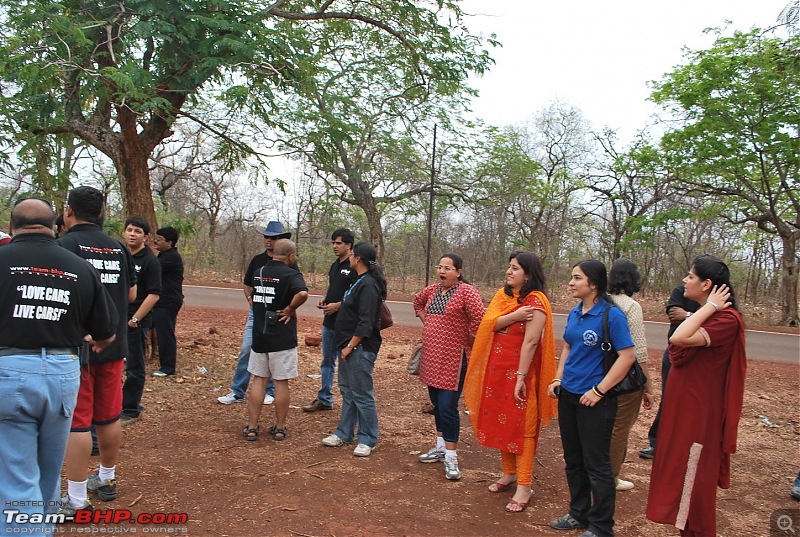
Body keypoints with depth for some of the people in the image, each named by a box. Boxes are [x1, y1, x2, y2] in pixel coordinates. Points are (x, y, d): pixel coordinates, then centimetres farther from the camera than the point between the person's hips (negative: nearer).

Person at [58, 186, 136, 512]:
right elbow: (132, 294, 10)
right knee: (109, 417, 16)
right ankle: (107, 480, 32)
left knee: (76, 422, 0)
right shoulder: (118, 247, 6)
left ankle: (76, 501, 6)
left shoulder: (64, 246, -12)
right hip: (113, 346, 6)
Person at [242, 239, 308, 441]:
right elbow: (302, 293, -32)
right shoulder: (291, 274, -14)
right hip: (282, 338, -5)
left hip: (259, 335, 5)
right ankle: (280, 428, 16)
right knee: (281, 383, 6)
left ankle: (252, 427, 16)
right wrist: (290, 309, -18)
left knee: (258, 380, 13)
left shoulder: (258, 273, 8)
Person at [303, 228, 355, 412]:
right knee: (327, 362, 17)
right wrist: (324, 299, 5)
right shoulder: (334, 266, 13)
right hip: (329, 321, 9)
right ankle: (324, 399, 29)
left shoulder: (354, 267, -14)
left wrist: (338, 305, -21)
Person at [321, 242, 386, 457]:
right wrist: (345, 345, 15)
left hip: (360, 348, -10)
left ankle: (368, 440, 12)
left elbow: (365, 323, -23)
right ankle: (344, 433, 29)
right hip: (348, 345, 10)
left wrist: (350, 346, -19)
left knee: (362, 395, 0)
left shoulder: (368, 285, -18)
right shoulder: (359, 281, 12)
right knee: (347, 391, 17)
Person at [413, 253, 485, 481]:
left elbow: (479, 320, -22)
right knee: (437, 405, 16)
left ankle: (450, 458, 3)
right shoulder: (432, 290, 8)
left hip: (454, 359, -7)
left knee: (448, 407, -8)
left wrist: (468, 343, -11)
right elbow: (417, 301, 29)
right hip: (431, 357, 7)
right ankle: (441, 447, 31)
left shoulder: (466, 292, -13)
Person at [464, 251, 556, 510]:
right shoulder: (504, 295, 10)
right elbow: (490, 324, -4)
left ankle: (523, 486, 6)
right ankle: (509, 473, 30)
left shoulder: (535, 301, -13)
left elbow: (531, 342, -18)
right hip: (497, 368, 7)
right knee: (501, 421, 15)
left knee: (521, 426, -1)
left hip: (519, 371, -7)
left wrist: (521, 377, -21)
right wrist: (514, 316, -20)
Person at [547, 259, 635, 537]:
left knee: (596, 464, 4)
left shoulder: (611, 315, -15)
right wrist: (558, 379, 7)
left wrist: (598, 391, -19)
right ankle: (579, 513, 35)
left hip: (595, 400, -7)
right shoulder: (574, 313, 6)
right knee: (573, 459, 18)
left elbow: (627, 356, -18)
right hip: (568, 396, 7)